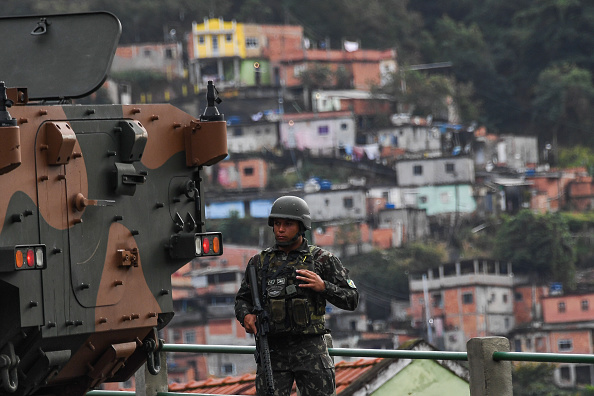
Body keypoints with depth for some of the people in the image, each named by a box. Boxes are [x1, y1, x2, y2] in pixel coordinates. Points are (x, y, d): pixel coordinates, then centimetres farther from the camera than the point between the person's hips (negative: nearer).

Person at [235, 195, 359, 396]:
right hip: (272, 350, 2)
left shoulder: (322, 260, 4)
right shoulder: (260, 262, 12)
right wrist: (246, 315, -3)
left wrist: (323, 287, -13)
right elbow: (242, 299, 20)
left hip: (311, 349, -2)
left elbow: (351, 299, 4)